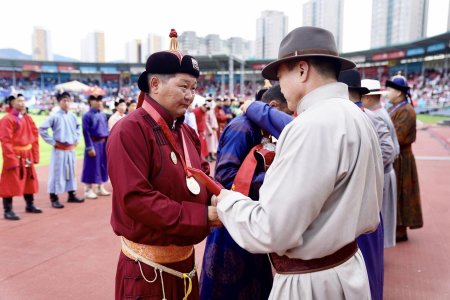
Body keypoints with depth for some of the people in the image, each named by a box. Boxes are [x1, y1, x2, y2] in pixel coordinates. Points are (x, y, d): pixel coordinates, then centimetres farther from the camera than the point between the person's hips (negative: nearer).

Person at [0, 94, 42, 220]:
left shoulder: (27, 118, 9)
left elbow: (34, 136, 12)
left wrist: (35, 155, 8)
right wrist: (11, 159, -21)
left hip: (27, 155, 8)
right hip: (14, 156, -8)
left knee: (29, 180, 17)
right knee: (11, 183, -1)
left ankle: (30, 205, 31)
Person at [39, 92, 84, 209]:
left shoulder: (73, 116, 4)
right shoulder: (55, 116, -12)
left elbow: (78, 127, 22)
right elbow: (42, 129, -13)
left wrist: (76, 139, 11)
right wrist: (52, 142, -11)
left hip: (71, 149, 6)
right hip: (59, 150, -5)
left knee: (71, 172, 13)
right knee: (57, 173, -1)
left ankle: (71, 195, 25)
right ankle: (54, 198, 6)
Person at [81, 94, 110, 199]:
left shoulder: (103, 115, 12)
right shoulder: (87, 115, -9)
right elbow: (86, 132, -13)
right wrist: (90, 147, -18)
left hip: (103, 143, 7)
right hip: (94, 143, -7)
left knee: (103, 165, 12)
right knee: (92, 166, -2)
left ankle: (100, 188, 23)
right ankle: (88, 190, 7)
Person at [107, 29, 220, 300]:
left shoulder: (186, 131, 8)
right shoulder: (130, 131, -19)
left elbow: (203, 176, 11)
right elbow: (136, 200, -25)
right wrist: (202, 216, -24)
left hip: (185, 259, 8)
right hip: (147, 269, -7)